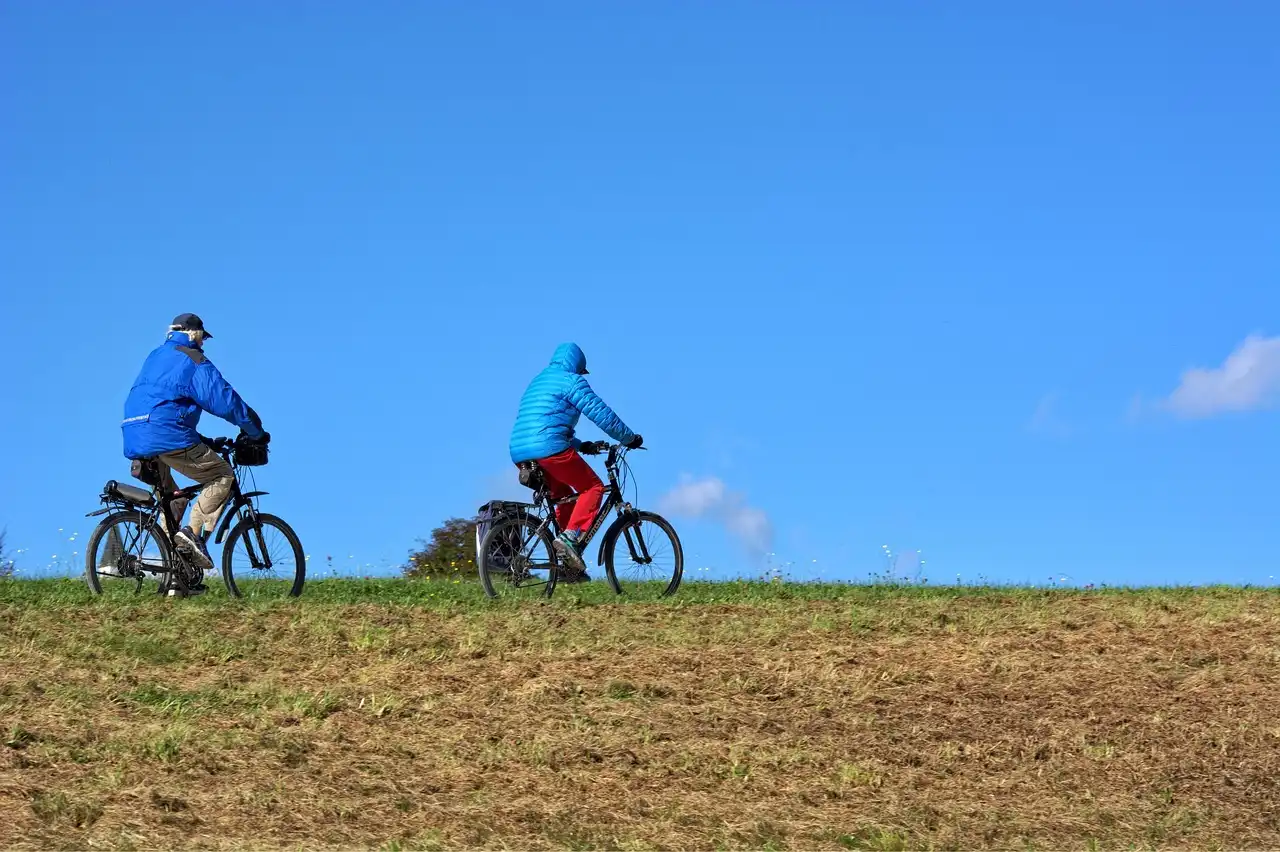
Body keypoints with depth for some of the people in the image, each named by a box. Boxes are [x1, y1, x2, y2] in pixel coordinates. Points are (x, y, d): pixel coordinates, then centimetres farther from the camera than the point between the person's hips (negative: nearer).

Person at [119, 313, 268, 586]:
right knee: (223, 476, 4)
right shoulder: (195, 362, 2)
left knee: (172, 499, 23)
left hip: (134, 441, 8)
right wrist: (256, 433, 10)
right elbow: (226, 402, -3)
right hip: (168, 435, -8)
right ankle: (193, 532, -14)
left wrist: (200, 441, 40)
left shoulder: (154, 357, 27)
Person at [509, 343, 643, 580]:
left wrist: (580, 445, 40)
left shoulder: (537, 382, 30)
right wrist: (629, 438, 11)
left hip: (519, 453, 8)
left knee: (565, 497, 21)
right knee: (592, 488, 5)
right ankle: (570, 537, -16)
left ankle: (569, 567, 15)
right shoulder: (571, 381, 3)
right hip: (549, 447, -8)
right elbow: (601, 414, -1)